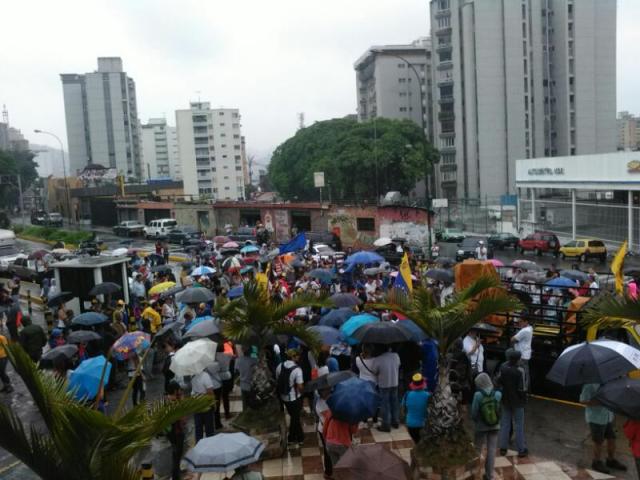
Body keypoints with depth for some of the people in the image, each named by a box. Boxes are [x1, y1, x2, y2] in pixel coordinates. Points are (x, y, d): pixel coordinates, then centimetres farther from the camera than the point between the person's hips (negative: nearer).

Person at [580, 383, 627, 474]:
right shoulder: (590, 383, -22)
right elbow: (583, 400, -21)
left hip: (608, 416, 7)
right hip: (596, 418, -7)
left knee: (612, 438, 15)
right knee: (598, 442, 7)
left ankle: (611, 461, 36)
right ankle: (597, 463, 26)